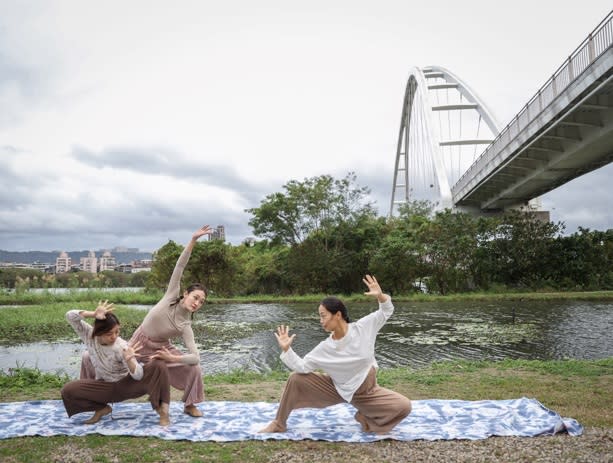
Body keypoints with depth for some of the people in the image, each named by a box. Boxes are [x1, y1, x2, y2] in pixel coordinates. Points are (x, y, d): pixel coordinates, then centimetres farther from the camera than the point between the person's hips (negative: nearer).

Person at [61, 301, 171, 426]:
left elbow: (138, 376, -27)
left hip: (128, 384, -4)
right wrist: (93, 314, -39)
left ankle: (162, 408, -22)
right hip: (106, 387, 4)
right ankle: (102, 408, 3)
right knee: (68, 390, -21)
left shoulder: (121, 347, -25)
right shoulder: (89, 335, -15)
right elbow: (70, 316, -26)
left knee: (159, 366, -31)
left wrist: (129, 360, -47)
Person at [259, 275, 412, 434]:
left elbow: (386, 312, -13)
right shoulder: (325, 348, -16)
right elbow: (302, 366, -15)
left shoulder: (363, 327, -19)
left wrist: (380, 296, -33)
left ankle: (367, 418, 5)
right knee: (296, 379, -14)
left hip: (367, 392, 0)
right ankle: (279, 424, 5)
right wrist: (286, 349, -27)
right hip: (339, 390, 1)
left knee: (404, 406, -21)